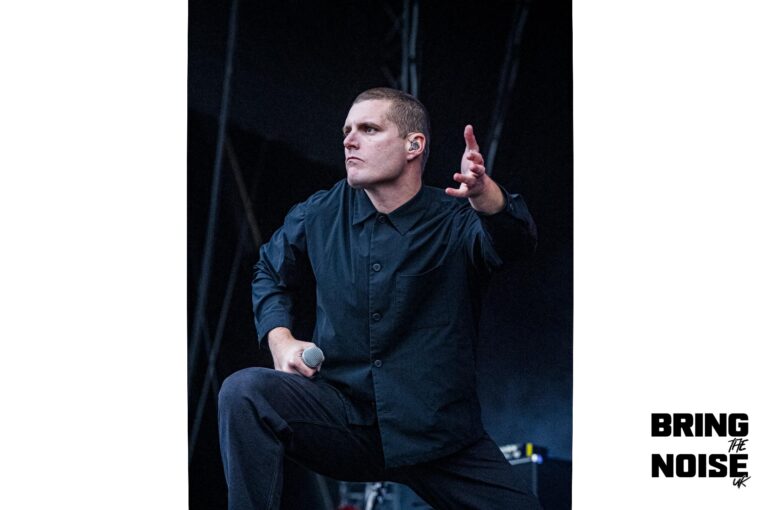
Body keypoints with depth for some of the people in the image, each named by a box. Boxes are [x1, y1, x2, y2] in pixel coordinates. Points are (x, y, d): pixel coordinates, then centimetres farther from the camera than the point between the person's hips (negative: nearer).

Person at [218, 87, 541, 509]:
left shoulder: (456, 221, -4)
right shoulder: (319, 215, 5)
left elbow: (514, 242, -28)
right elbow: (270, 273, 23)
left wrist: (484, 193, -51)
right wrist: (280, 339, 3)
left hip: (438, 433, -1)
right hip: (341, 418, 1)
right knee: (243, 391, -25)